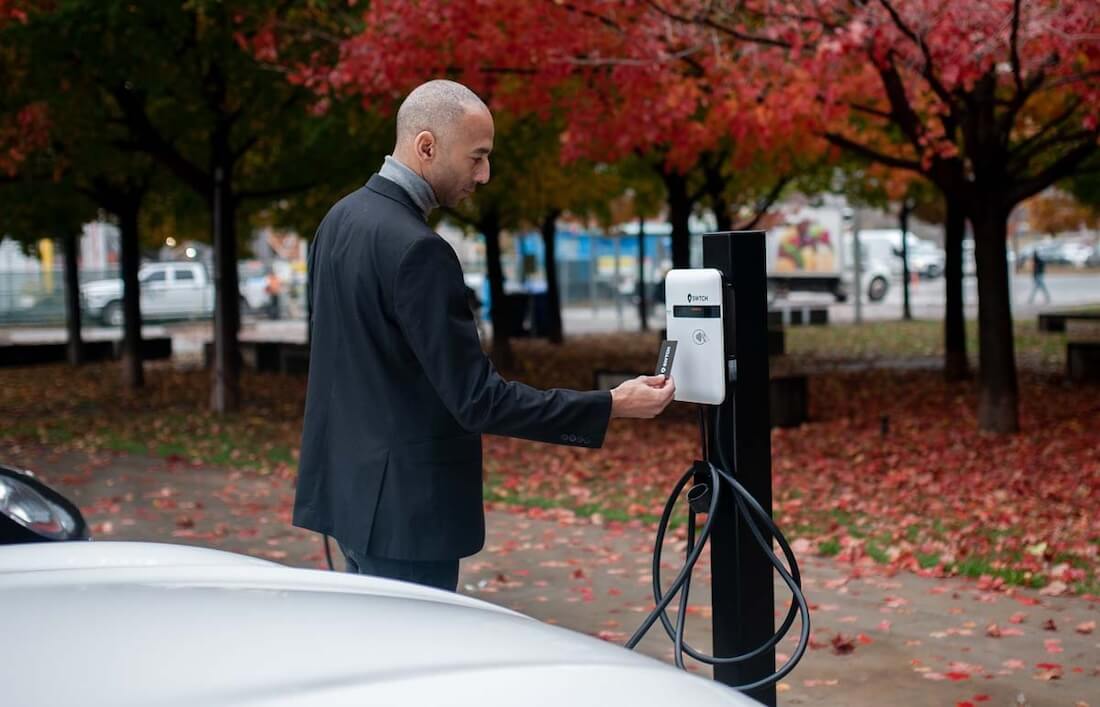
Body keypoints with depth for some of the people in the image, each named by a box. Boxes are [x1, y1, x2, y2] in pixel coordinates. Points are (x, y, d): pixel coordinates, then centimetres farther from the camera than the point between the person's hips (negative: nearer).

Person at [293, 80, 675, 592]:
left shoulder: (341, 219, 8)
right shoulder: (416, 249, -22)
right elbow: (476, 400, -23)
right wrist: (611, 407, -19)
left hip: (349, 487, 10)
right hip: (403, 508, -10)